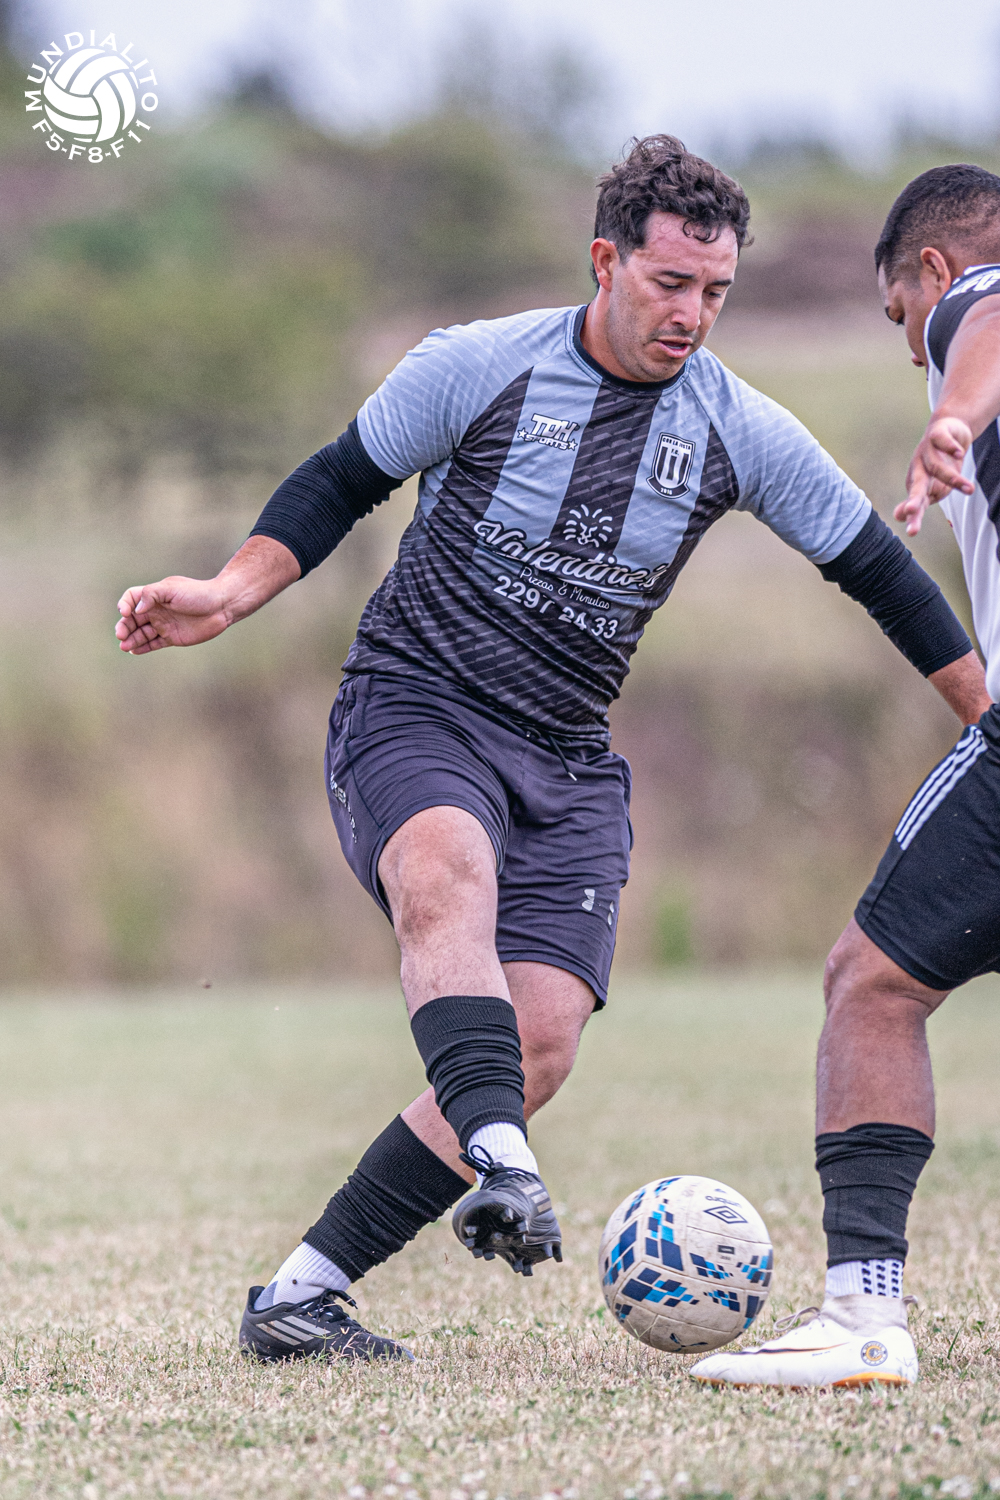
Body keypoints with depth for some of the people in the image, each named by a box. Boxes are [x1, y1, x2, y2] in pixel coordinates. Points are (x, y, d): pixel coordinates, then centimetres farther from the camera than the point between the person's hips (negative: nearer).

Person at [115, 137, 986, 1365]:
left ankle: (297, 1296, -10)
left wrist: (993, 720, 14)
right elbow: (340, 483, 6)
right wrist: (227, 595, -9)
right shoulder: (476, 366, -6)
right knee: (452, 878, -38)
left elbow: (873, 567, 12)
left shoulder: (742, 434, 1)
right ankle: (504, 1172, -56)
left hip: (567, 763, 3)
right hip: (411, 707, -3)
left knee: (542, 1043, -15)